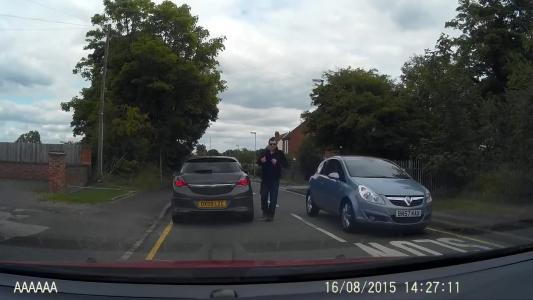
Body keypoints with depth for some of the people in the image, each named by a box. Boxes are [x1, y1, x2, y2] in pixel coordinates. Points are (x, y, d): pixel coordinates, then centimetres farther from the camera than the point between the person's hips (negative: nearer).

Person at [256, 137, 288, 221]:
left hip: (275, 179, -1)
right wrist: (261, 161, -11)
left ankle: (270, 214, 8)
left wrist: (277, 162, -19)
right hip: (265, 178, 1)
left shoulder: (280, 153, 1)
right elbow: (258, 162, 11)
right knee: (264, 196, 3)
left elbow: (285, 164, -4)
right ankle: (265, 212, 22)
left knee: (273, 198, -1)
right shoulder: (264, 152, 5)